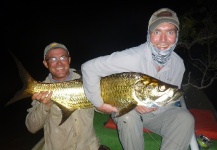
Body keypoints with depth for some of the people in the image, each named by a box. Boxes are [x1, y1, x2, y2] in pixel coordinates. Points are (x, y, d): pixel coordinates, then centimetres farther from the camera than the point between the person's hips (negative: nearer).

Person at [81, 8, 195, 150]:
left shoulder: (178, 64, -11)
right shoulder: (133, 57, -31)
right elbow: (89, 67, -30)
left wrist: (155, 106, -25)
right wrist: (99, 103, -27)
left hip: (157, 113, 4)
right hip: (125, 111, -3)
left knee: (185, 118, -20)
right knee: (129, 116, -36)